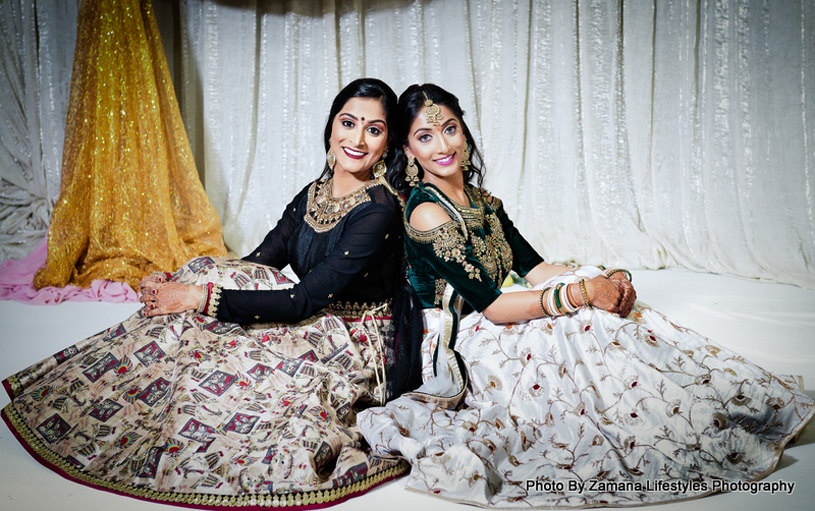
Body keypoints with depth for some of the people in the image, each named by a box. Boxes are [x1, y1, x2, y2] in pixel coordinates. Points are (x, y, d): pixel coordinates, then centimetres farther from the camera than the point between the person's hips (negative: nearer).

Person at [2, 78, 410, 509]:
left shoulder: (380, 211, -20)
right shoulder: (312, 195, 5)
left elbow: (302, 301, -25)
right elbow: (256, 265, -2)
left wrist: (203, 297, -25)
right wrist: (175, 284, -17)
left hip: (354, 350, -6)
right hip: (313, 329, 6)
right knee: (208, 274, -12)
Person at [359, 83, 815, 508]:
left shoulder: (482, 200, 8)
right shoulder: (426, 212, -19)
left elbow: (534, 267, 6)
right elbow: (490, 305, -22)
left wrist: (607, 279, -10)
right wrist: (583, 292, -25)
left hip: (494, 331, 7)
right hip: (464, 351, -7)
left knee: (611, 308, -8)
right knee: (590, 323, -21)